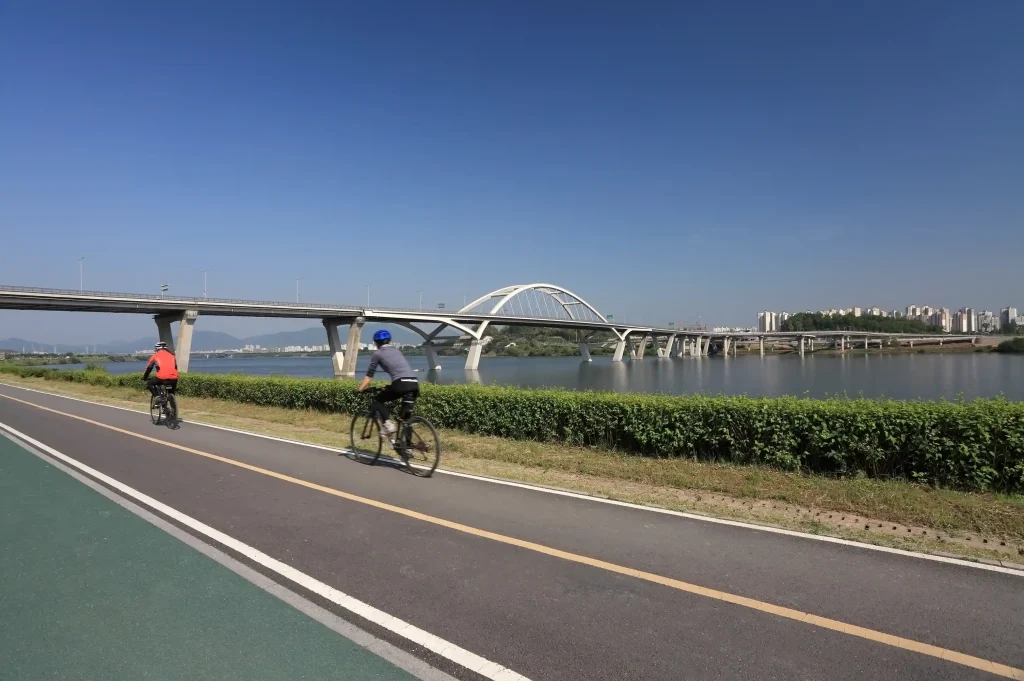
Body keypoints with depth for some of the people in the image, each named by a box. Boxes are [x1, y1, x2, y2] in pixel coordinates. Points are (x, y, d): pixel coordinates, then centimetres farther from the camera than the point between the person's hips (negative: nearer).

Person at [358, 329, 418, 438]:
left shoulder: (378, 353, 12)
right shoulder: (397, 350, 29)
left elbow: (369, 375, 12)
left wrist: (360, 389, 19)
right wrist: (389, 387, 48)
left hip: (401, 383, -5)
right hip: (414, 383, 5)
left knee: (378, 401, 17)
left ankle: (388, 424, -6)